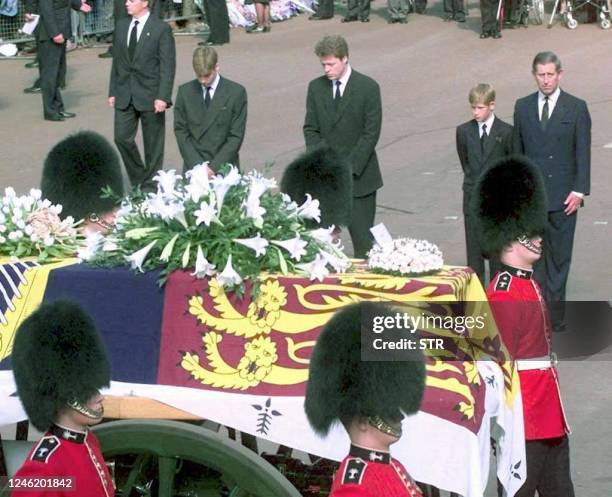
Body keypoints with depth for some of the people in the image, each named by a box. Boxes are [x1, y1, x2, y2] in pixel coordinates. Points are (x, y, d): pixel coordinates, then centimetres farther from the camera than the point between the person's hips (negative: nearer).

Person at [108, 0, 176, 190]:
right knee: (122, 137, 0)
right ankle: (137, 180, 16)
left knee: (153, 144, 4)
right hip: (125, 95, 5)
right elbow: (117, 61, 14)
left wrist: (163, 97, -17)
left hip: (150, 96, -5)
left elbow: (168, 66, -10)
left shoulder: (161, 29, -8)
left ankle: (150, 186, 15)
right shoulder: (121, 26, 9)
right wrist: (113, 92, 9)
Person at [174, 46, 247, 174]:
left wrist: (214, 167, -11)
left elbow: (236, 136, -2)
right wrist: (197, 166, -6)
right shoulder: (185, 91, 8)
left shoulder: (236, 92, 1)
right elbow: (181, 131, 6)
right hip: (193, 167, 1)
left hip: (224, 166, -1)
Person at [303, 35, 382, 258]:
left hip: (359, 177, -3)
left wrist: (348, 168, -15)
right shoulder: (316, 87, 7)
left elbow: (371, 133, -8)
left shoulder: (368, 87, -6)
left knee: (363, 240, -2)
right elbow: (311, 129, 8)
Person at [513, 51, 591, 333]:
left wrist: (579, 191, -9)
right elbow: (517, 151, 12)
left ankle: (556, 315, 12)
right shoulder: (523, 107, 7)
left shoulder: (576, 108, -1)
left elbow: (583, 152, -2)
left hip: (563, 196, -2)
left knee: (559, 256, 4)